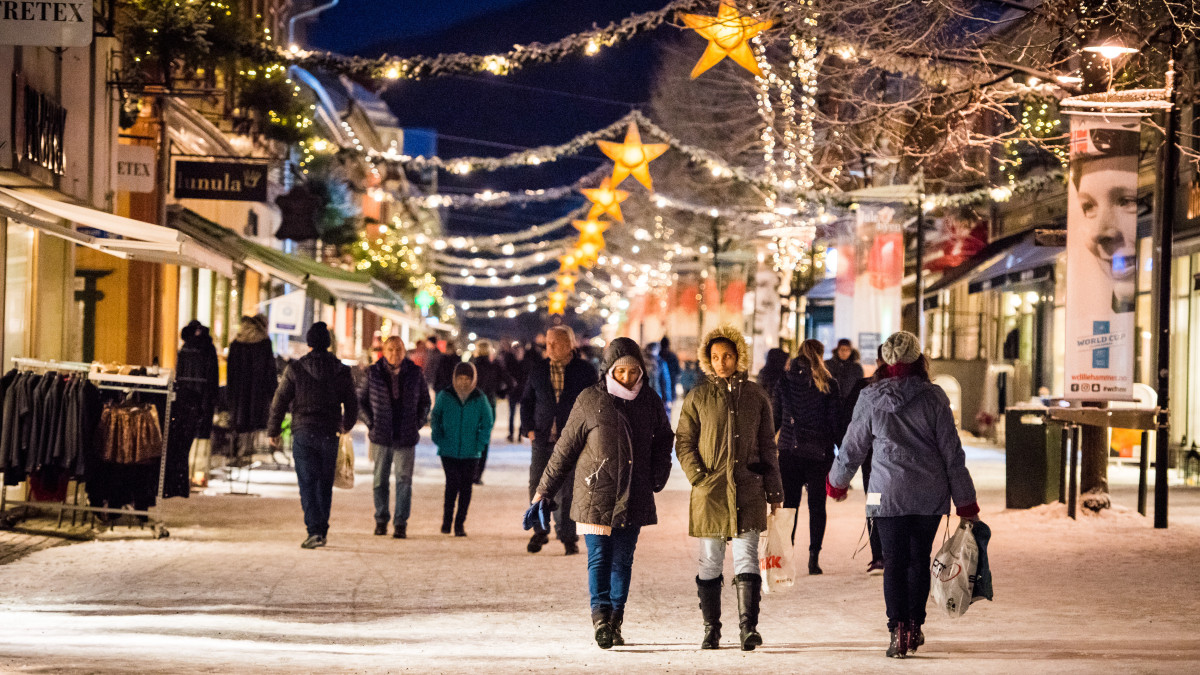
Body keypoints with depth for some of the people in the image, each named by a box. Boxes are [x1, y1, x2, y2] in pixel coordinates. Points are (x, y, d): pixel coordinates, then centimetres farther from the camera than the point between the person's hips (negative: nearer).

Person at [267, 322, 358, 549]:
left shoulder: (295, 369, -4)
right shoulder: (342, 371, 2)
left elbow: (280, 402, -3)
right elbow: (352, 404, 10)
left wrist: (273, 431, 9)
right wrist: (346, 425, 30)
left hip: (303, 434, -2)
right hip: (329, 435, 2)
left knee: (307, 484, -4)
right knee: (325, 485, 13)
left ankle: (314, 530, -16)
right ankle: (321, 531, 20)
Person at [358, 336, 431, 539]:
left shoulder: (415, 373, 1)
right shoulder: (373, 373, 0)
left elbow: (425, 401, 13)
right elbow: (361, 400, 9)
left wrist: (418, 423, 4)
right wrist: (371, 423, 1)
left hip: (406, 437, 0)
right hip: (381, 437, 0)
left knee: (404, 480, -3)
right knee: (380, 479, 7)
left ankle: (401, 523, 2)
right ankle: (381, 520, 19)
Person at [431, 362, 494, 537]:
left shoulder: (479, 399, 1)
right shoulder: (445, 396, 0)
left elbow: (487, 423, 10)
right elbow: (435, 419, 7)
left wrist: (480, 443, -1)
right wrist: (439, 440, -3)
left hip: (470, 452, 1)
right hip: (448, 451, -1)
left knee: (466, 487, 2)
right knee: (452, 483, -10)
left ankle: (460, 523, 12)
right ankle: (447, 519, 7)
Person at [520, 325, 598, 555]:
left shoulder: (585, 370, 1)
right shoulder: (538, 370, 9)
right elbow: (526, 402, 15)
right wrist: (528, 428, 3)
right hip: (543, 439, 3)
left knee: (566, 490, 0)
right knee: (538, 488, 3)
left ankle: (568, 536, 10)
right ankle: (539, 531, 20)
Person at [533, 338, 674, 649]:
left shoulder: (650, 401, 7)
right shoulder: (590, 400, -1)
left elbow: (664, 439, 22)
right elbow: (565, 448, 3)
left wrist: (657, 477, 6)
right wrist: (544, 489, 4)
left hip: (634, 497, 3)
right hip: (596, 494, -3)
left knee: (623, 560, 5)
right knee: (599, 557, -10)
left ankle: (615, 623, 10)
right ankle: (601, 617, -18)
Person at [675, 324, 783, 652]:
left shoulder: (755, 396, 9)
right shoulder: (699, 396, 6)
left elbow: (767, 447, 13)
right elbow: (684, 442, 7)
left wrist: (774, 491, 9)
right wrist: (698, 475, -8)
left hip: (748, 491, 0)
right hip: (709, 491, 0)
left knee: (746, 560, -7)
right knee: (710, 563, 5)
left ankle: (749, 626, -8)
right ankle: (711, 630, 13)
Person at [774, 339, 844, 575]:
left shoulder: (784, 381, 3)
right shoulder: (827, 384, -3)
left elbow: (775, 418, 6)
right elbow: (836, 422, -3)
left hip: (789, 450, 1)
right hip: (819, 453, -1)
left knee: (789, 503, 6)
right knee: (817, 504, 6)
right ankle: (814, 557, 2)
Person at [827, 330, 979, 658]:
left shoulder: (871, 399, -3)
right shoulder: (933, 397, -4)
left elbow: (853, 447, 7)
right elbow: (952, 451, -2)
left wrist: (837, 482, 25)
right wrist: (966, 502, 4)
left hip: (888, 493, -1)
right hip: (930, 494, 1)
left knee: (894, 562, 3)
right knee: (920, 559, 14)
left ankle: (899, 631, -5)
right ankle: (915, 628, 21)